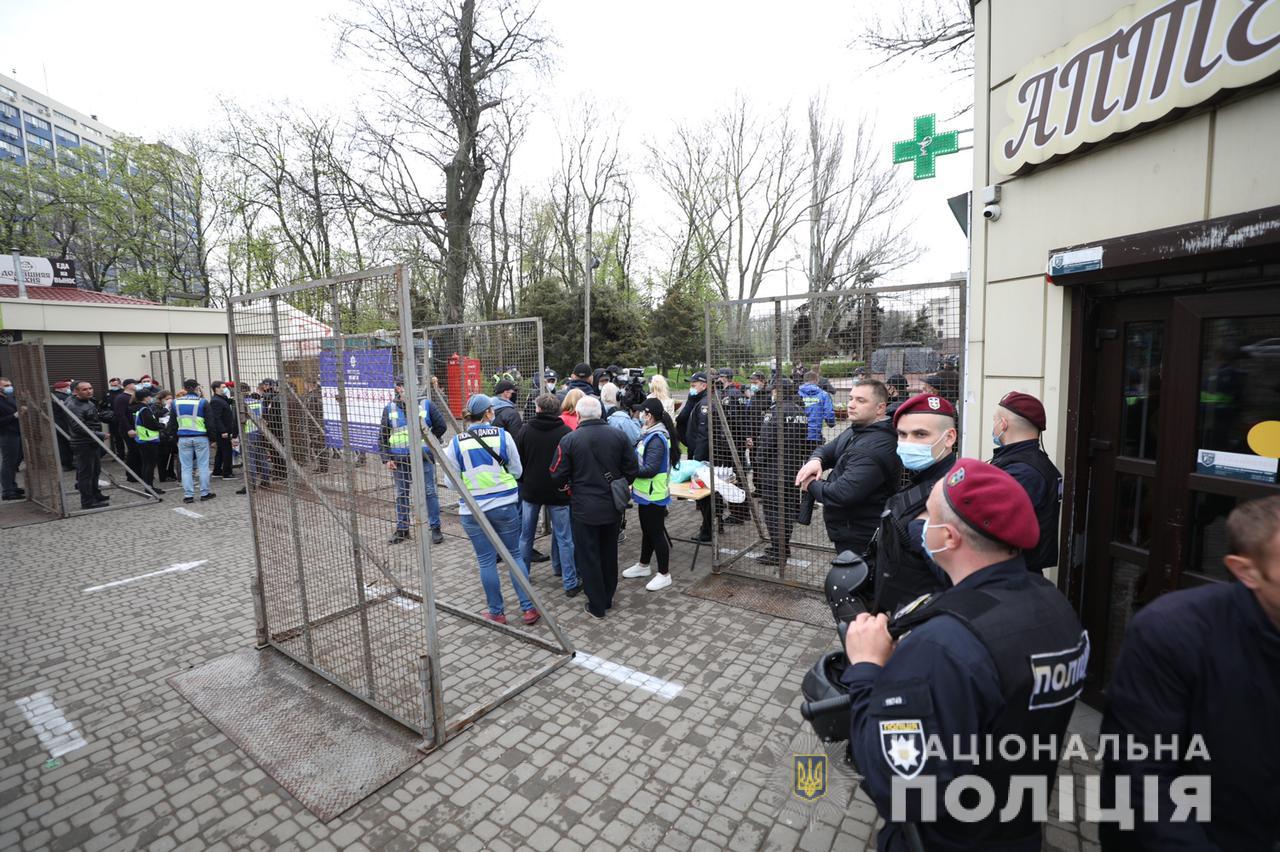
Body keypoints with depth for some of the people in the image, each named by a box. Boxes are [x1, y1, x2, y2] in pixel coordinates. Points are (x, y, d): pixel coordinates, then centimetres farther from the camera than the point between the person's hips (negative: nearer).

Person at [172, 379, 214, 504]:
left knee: (186, 467, 7)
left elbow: (173, 424, 10)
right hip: (201, 438, -3)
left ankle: (188, 495, 7)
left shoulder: (176, 402, 5)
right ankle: (204, 493, 8)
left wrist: (176, 439, 18)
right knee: (203, 466, 4)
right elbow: (209, 423, -6)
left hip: (183, 438, 3)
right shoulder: (202, 402, -6)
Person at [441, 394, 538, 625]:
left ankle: (497, 612, 22)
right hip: (504, 504, 0)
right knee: (514, 555, 12)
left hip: (472, 510, 0)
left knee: (486, 561, 10)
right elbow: (517, 471, 2)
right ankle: (528, 608, 17)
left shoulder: (456, 443, -4)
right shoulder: (503, 435, -7)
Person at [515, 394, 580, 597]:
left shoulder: (525, 430, -4)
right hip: (558, 492, -2)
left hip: (530, 490, 2)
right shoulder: (566, 432, -11)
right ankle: (570, 583, 8)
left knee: (526, 536, 18)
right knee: (564, 538, 5)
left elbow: (517, 461, 2)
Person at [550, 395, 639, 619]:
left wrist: (567, 486, 13)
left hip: (584, 509, -4)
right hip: (613, 507, 4)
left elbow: (557, 476, -9)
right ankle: (608, 598, 32)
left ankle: (597, 605, 18)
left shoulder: (569, 440, -13)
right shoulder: (618, 436, -5)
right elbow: (632, 470, 0)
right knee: (609, 553, 19)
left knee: (588, 556, 10)